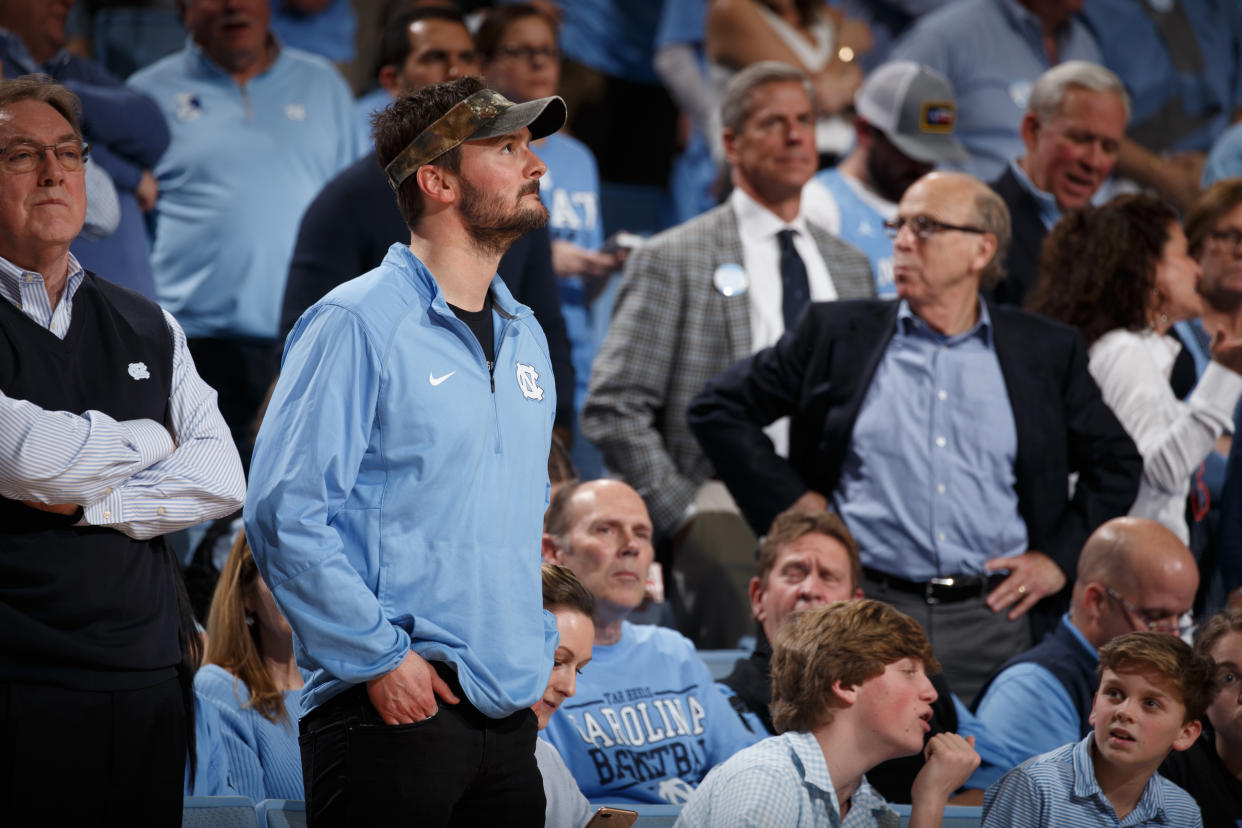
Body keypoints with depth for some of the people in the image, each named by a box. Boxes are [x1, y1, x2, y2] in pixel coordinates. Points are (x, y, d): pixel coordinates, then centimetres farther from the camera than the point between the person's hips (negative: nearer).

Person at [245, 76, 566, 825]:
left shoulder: (523, 336, 16)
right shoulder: (359, 325, -7)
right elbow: (285, 515, -13)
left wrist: (537, 649, 13)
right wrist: (380, 658, -15)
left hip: (509, 713, 7)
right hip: (394, 710, -7)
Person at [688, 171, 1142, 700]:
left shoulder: (1047, 353, 10)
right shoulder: (838, 335, 9)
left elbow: (1116, 463, 19)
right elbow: (719, 409, 12)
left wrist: (1060, 558, 8)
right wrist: (789, 502, 3)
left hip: (993, 619, 1)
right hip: (868, 612, 0)